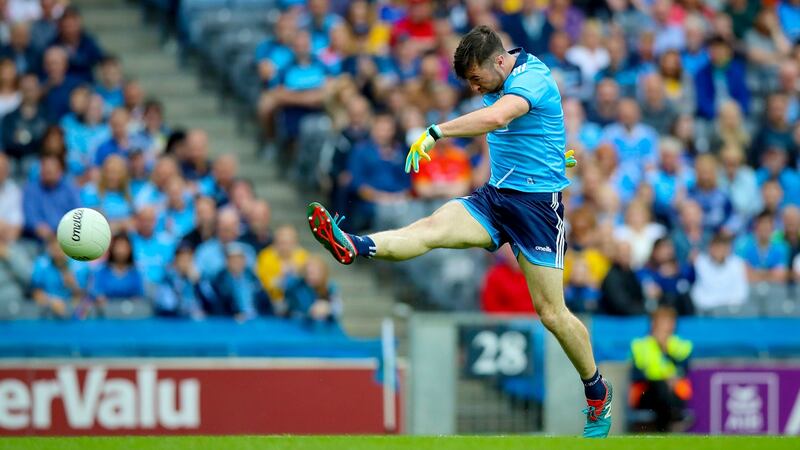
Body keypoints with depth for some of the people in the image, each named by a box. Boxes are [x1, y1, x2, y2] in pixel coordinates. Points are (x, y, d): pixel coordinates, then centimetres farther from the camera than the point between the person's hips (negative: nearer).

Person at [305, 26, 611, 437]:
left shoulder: (533, 78, -18)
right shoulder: (498, 81, 10)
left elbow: (495, 117, -38)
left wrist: (435, 133, -39)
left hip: (537, 201, -7)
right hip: (495, 195, 7)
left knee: (551, 313, -2)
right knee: (433, 227, -22)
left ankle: (596, 391, 18)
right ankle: (354, 247, -49)